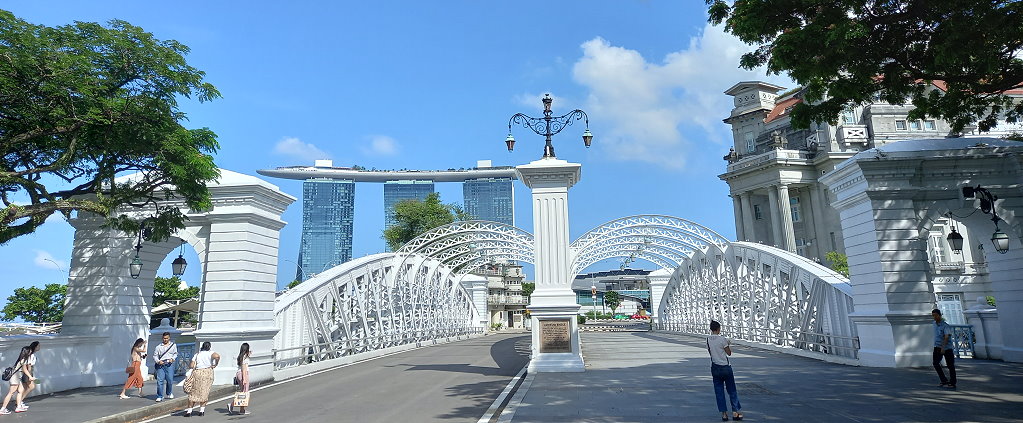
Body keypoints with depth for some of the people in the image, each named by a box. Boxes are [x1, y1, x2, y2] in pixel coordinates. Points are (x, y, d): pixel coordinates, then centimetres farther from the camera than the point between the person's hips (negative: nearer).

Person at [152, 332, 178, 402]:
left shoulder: (173, 345, 12)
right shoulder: (158, 347, 11)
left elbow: (175, 354, 14)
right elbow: (155, 356, 10)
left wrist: (172, 359, -5)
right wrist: (158, 361, -8)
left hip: (169, 364, 0)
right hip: (160, 365, 0)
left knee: (170, 380, 0)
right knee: (160, 380, -6)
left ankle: (169, 393, 25)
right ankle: (159, 396, 2)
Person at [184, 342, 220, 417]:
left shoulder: (197, 355, 9)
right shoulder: (210, 353, -1)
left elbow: (191, 366, 1)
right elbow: (217, 356, -24)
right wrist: (215, 365, -9)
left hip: (196, 373, 2)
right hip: (207, 373, -2)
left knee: (193, 392, 10)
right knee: (204, 392, 9)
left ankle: (189, 411, 10)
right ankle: (202, 410, 10)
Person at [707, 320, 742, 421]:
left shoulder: (708, 339, 0)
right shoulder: (722, 339, -14)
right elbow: (729, 353, -6)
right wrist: (728, 344, 11)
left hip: (715, 368, 4)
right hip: (725, 367, -4)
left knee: (719, 391, 7)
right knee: (732, 390, 10)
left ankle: (724, 414, 7)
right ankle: (735, 412, 14)